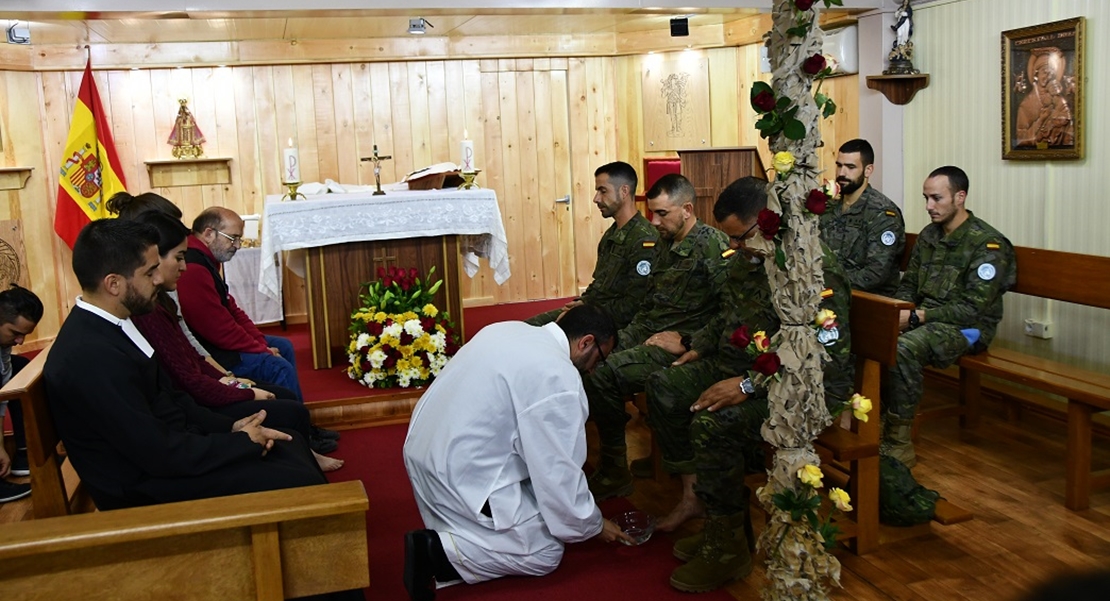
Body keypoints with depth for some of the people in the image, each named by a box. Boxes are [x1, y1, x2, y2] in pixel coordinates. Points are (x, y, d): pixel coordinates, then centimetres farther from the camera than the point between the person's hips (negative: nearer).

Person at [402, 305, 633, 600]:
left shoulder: (510, 330, 6)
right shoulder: (559, 379, -19)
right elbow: (559, 474, -14)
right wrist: (593, 526, 4)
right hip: (459, 475, -9)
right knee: (546, 552, 5)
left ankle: (447, 527, 8)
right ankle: (439, 550, -7)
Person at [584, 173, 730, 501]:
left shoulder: (713, 246, -12)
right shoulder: (665, 243, 15)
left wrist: (684, 341, -18)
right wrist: (632, 331, 9)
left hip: (681, 345, -9)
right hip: (647, 332, 9)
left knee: (603, 375, -26)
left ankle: (615, 472, -10)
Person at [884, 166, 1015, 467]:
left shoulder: (988, 244, -10)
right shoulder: (928, 235, 12)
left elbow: (973, 308, -17)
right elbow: (909, 284, 17)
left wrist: (918, 317, -21)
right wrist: (899, 311, -5)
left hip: (968, 327, -6)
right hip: (925, 319, 6)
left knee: (903, 348, -34)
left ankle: (899, 445, -25)